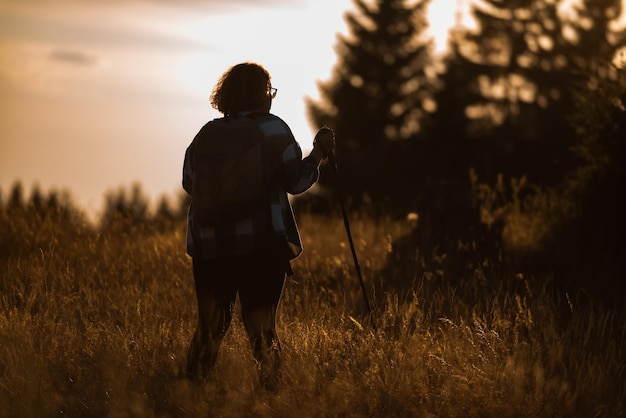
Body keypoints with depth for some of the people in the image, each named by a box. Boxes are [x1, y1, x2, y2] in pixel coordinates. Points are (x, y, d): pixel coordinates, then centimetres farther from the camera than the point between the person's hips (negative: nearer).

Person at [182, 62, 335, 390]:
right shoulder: (271, 129, -3)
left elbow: (189, 183, 12)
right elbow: (297, 181, -5)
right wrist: (319, 153, 10)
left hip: (209, 244, 3)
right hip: (260, 244, -3)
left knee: (210, 326, 11)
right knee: (261, 324, 1)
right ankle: (267, 388, -4)